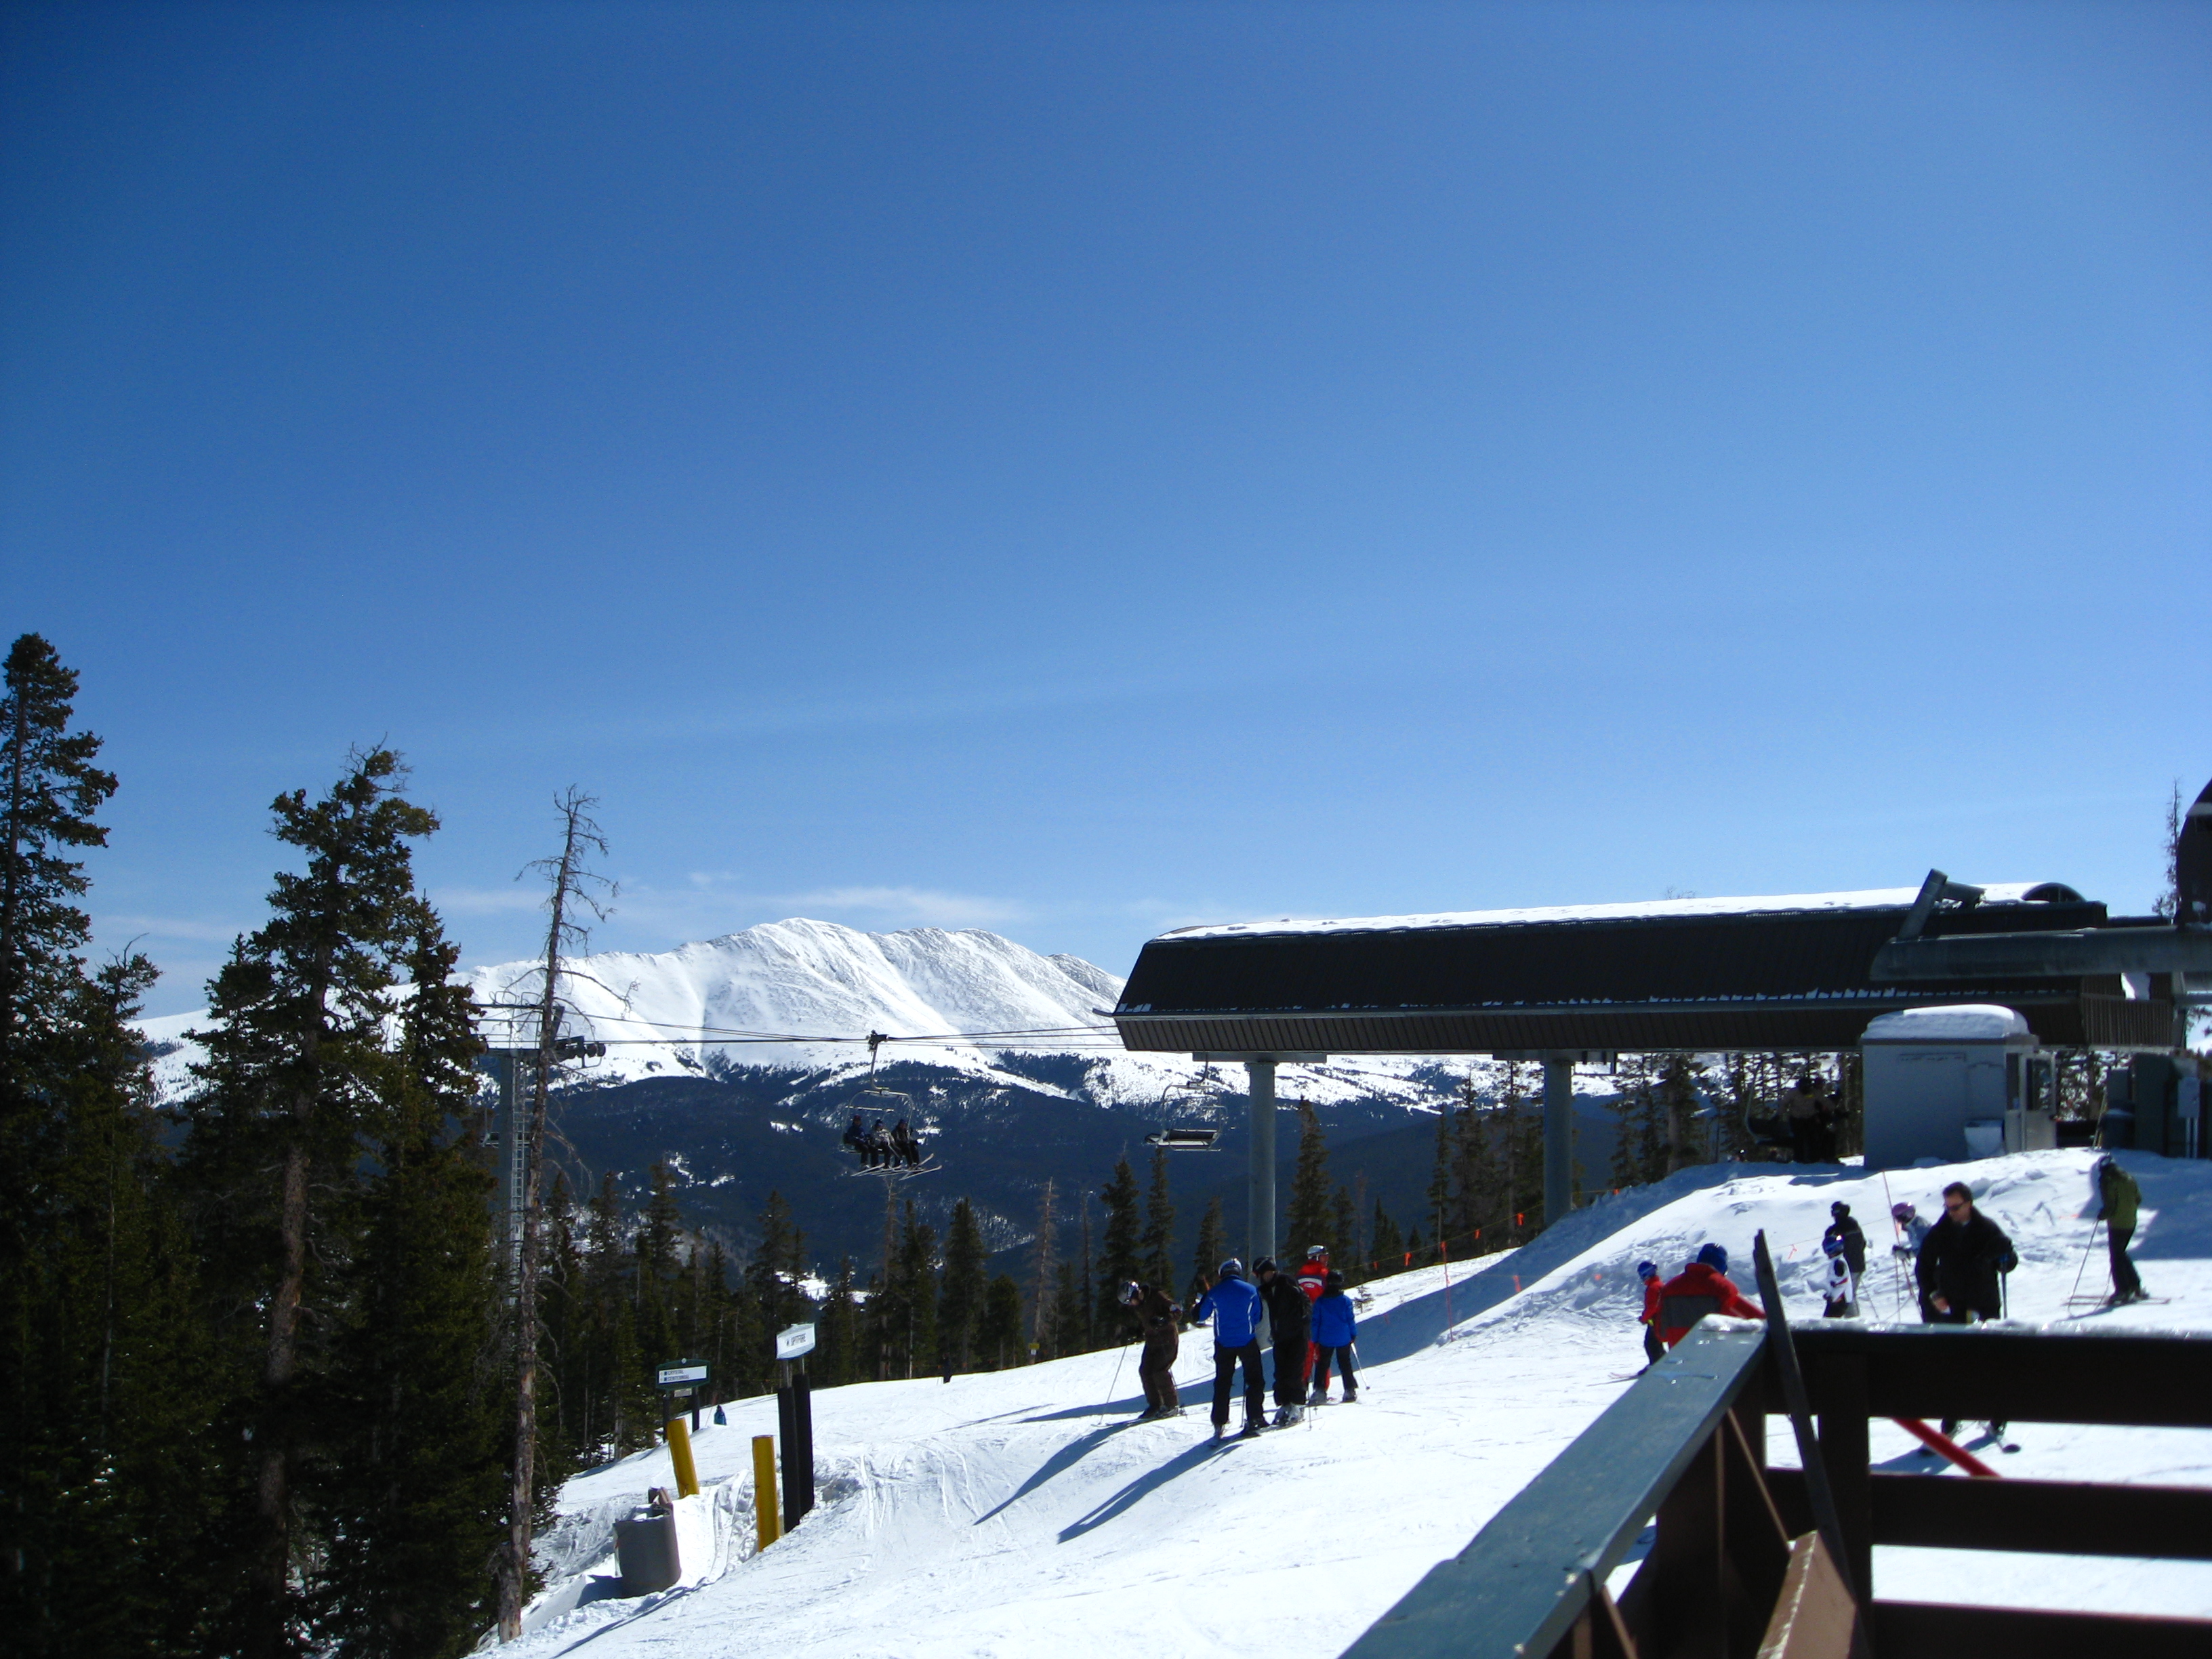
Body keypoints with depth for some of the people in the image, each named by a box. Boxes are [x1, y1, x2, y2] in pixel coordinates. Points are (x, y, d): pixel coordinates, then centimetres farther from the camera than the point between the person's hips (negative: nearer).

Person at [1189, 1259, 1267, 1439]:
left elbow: (1200, 1317, 4)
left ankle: (1220, 1423, 6)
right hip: (1247, 1342, -1)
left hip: (1224, 1344, 1)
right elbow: (1258, 1318, 4)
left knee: (1222, 1383, 10)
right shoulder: (1250, 1290, -5)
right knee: (1254, 1379, 9)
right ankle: (1255, 1418, 1)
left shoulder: (1214, 1293, -4)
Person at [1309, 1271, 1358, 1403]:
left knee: (1322, 1365, 4)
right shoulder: (1345, 1300, -4)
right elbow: (1351, 1319, -1)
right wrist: (1353, 1335, 11)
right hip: (1343, 1339, 0)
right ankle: (1350, 1391, 11)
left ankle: (1319, 1391, -5)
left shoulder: (1320, 1301, -3)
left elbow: (1315, 1321, -1)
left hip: (1325, 1339, 0)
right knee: (1345, 1364, 11)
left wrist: (1315, 1339, 4)